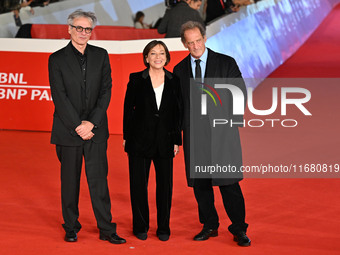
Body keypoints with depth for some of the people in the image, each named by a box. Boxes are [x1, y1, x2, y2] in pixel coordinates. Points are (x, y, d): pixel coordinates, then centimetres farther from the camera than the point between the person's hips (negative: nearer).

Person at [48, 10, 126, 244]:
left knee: (99, 179, 1)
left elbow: (106, 91, 2)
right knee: (70, 180, 7)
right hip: (68, 129, -1)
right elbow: (59, 97, -6)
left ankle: (106, 229, 6)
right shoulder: (57, 59, 0)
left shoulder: (101, 55, 7)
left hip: (96, 129, 1)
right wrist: (78, 126, -12)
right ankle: (71, 227, 20)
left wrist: (91, 123, -9)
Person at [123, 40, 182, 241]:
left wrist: (177, 140, 3)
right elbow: (128, 108, 1)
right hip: (140, 140, -1)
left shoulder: (174, 81, 3)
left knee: (165, 183, 5)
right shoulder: (136, 80, -1)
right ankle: (141, 227, 18)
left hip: (165, 141, 1)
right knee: (138, 183, 5)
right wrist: (126, 136, -1)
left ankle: (163, 228, 17)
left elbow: (178, 113, 5)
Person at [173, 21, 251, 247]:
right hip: (194, 136, 3)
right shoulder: (179, 70, 9)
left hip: (222, 134, -3)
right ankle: (210, 226, 21)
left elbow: (240, 95, 2)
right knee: (199, 183, 7)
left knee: (228, 182, -4)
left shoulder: (226, 63, 2)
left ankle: (239, 229, 7)